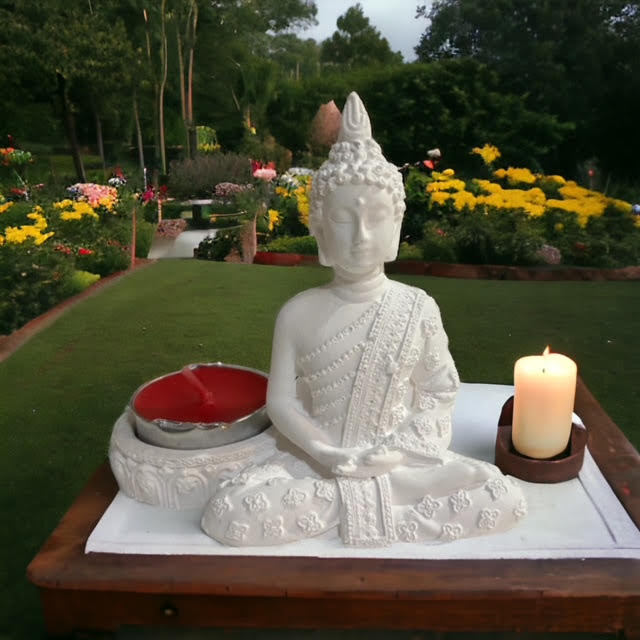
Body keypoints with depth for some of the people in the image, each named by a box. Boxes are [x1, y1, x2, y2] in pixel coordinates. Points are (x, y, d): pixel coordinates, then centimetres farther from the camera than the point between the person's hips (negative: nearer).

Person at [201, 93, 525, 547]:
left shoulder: (418, 308, -6)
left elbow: (440, 393, 2)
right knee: (229, 514, -25)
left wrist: (399, 450, -13)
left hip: (400, 462, 1)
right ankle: (365, 502, -7)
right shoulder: (299, 313, -8)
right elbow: (281, 401, -3)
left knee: (506, 503, -17)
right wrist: (327, 454, -17)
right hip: (314, 465, -1)